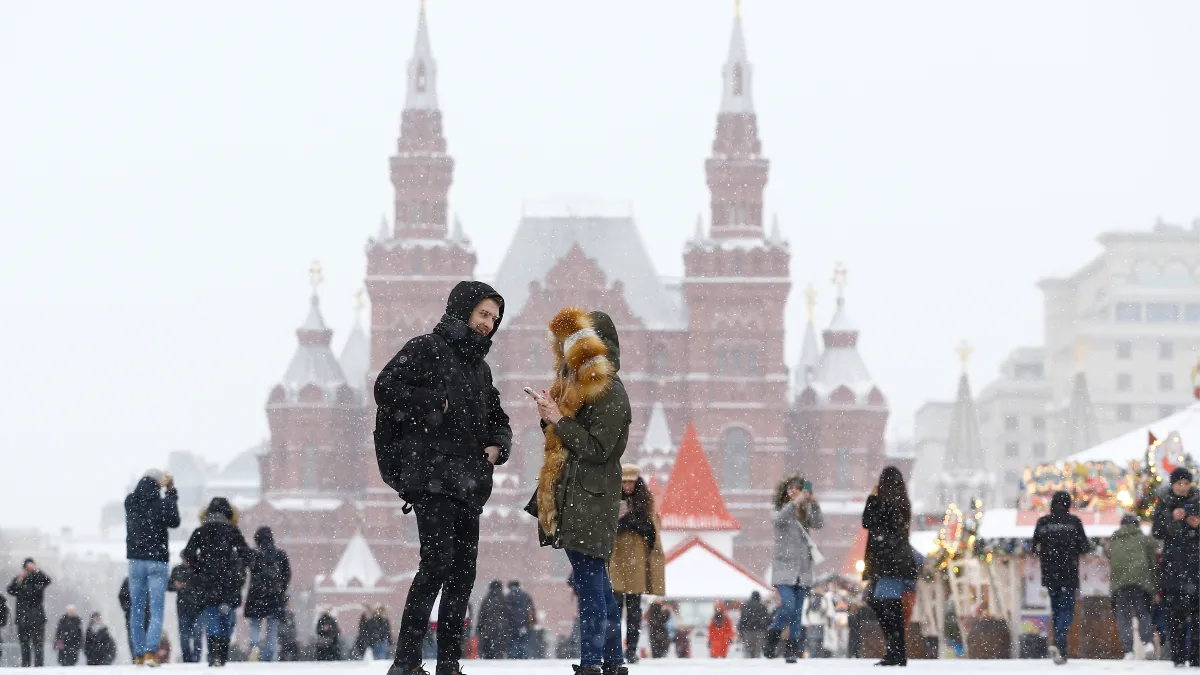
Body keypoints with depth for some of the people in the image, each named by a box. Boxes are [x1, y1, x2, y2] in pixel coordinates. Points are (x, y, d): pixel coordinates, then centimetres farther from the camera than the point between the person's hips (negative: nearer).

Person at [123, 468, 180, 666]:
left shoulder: (130, 502, 0)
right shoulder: (161, 504, -12)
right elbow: (174, 522, 5)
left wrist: (162, 483, 23)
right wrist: (171, 493, 12)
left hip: (135, 560, 4)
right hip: (157, 561, -4)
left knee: (136, 610, 10)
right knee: (156, 610, -3)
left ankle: (139, 654, 10)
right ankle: (151, 652, -18)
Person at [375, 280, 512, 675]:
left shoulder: (479, 367, 21)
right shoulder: (426, 350, -2)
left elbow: (497, 418, 30)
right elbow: (386, 389, -13)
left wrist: (498, 444, 9)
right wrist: (435, 405, -14)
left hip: (468, 482, 8)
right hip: (431, 476, -8)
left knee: (464, 571, 6)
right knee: (437, 563, -17)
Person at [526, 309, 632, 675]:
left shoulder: (609, 394, -11)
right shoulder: (577, 386, 18)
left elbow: (597, 448, -16)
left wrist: (559, 420, -13)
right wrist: (549, 418, 5)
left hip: (592, 501, -10)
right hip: (570, 498, 10)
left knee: (589, 581, -10)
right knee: (596, 582, 12)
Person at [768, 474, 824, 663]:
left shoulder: (805, 515, 11)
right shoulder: (782, 511, -1)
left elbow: (819, 524, -5)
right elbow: (777, 520, -23)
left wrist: (814, 504, -21)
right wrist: (794, 503, -33)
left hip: (803, 571, 4)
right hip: (784, 569, -4)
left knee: (797, 612, 4)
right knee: (788, 606, -19)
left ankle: (792, 650, 9)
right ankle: (773, 636, 4)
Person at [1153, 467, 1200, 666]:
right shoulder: (1165, 504, 9)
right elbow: (1157, 532, 2)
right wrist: (1172, 518, -12)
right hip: (1174, 564, 0)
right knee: (1177, 612, -4)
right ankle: (1179, 657, -2)